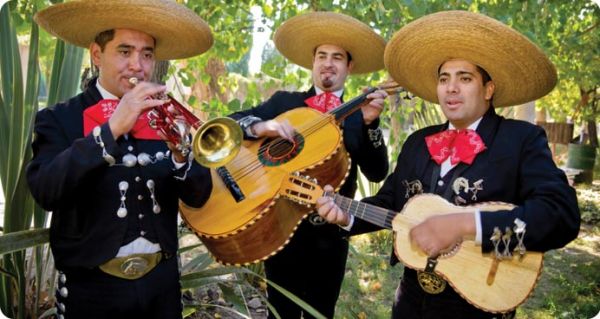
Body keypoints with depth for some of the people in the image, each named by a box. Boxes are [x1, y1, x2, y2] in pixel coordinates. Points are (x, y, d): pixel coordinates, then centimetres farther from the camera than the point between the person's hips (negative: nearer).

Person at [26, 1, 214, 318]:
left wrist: (181, 155, -21)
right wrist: (112, 129, -29)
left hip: (161, 280, 3)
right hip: (92, 286, -2)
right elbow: (45, 191, -21)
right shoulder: (58, 119, -5)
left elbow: (198, 196, -2)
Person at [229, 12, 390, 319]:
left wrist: (369, 122, -20)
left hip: (330, 236, 1)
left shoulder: (357, 116, 3)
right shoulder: (284, 101, 3)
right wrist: (259, 126, -24)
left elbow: (377, 172, -6)